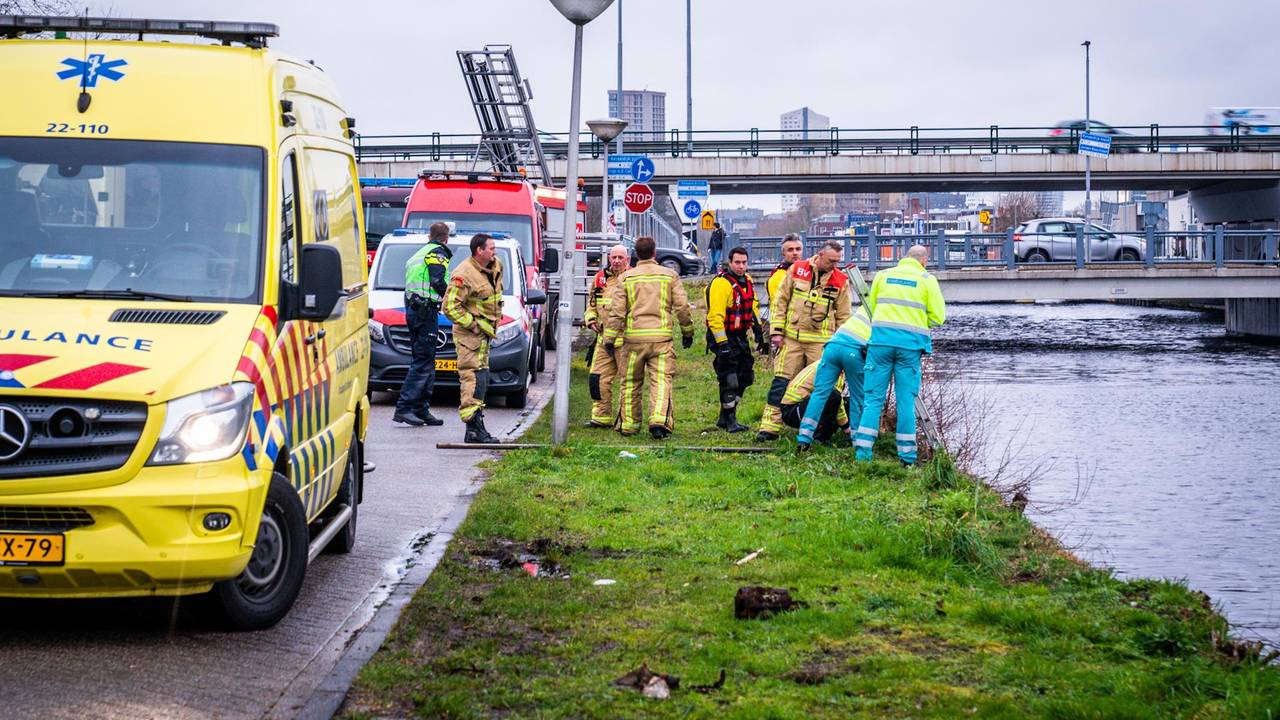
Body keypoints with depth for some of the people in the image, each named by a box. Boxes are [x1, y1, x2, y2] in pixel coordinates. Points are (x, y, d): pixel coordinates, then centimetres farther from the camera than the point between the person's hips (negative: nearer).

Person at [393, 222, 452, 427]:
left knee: (425, 363, 12)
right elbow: (437, 282, -18)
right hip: (426, 310, -10)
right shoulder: (437, 253, -5)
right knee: (423, 362, -11)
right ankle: (403, 408, -18)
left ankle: (421, 410, 11)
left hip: (412, 309, 10)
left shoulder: (420, 254, 24)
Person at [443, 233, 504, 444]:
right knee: (474, 379, -13)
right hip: (469, 334, -9)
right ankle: (474, 429, -15)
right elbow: (450, 307, -22)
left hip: (485, 333, 9)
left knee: (481, 379, 14)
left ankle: (474, 425, 22)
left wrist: (496, 317, 20)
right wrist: (475, 324, -19)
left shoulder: (495, 266, 7)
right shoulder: (464, 274, -21)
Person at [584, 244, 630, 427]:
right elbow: (591, 303, 25)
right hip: (604, 336, 5)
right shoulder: (600, 278, 12)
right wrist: (591, 319, 8)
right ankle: (601, 417, 13)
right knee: (598, 378, 3)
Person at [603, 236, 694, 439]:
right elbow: (682, 306, 4)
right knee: (661, 381, -5)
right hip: (661, 337, -1)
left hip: (633, 337, 1)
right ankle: (660, 420, -23)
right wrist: (687, 331, 16)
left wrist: (610, 338, 5)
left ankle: (628, 425, 19)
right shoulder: (670, 275, 5)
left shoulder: (626, 277, 4)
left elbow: (616, 311, 1)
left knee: (631, 383, 12)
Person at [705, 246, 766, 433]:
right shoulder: (721, 283, -17)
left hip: (740, 337, 9)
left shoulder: (747, 281, 10)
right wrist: (722, 344, -25)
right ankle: (729, 419, 3)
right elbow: (715, 316, -22)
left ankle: (724, 418, 21)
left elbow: (753, 309, 23)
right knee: (729, 381, -8)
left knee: (745, 377, 11)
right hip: (723, 336, -9)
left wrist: (759, 335, 21)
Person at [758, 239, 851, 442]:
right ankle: (770, 427, 0)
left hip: (821, 342, 0)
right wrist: (776, 331, 1)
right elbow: (780, 301, 6)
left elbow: (844, 317, 8)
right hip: (792, 338, 0)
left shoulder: (841, 281, 2)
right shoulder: (797, 270, 2)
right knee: (781, 382, -2)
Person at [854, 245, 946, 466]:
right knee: (906, 400, 4)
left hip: (881, 339, 1)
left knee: (873, 397, 4)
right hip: (910, 343, -1)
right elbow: (938, 317, 3)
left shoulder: (883, 275, 12)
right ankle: (907, 454, 6)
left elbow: (871, 308, 16)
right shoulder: (927, 280, 4)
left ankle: (863, 451, -3)